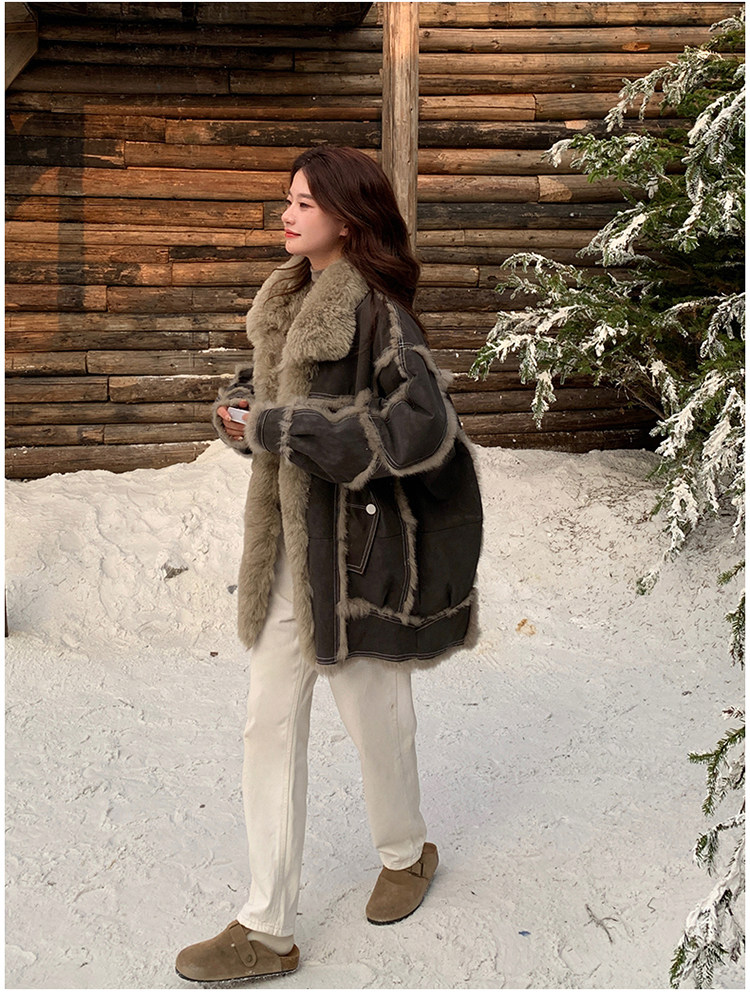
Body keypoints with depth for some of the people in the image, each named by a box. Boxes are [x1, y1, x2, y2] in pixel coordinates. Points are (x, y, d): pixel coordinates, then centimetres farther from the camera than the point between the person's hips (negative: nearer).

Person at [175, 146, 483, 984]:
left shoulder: (376, 311, -16)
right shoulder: (289, 299, 9)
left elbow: (425, 428, -26)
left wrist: (284, 428, -23)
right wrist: (239, 406, -1)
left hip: (359, 545, -7)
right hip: (286, 543, 8)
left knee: (373, 714, 12)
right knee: (270, 726, 6)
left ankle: (405, 854, 42)